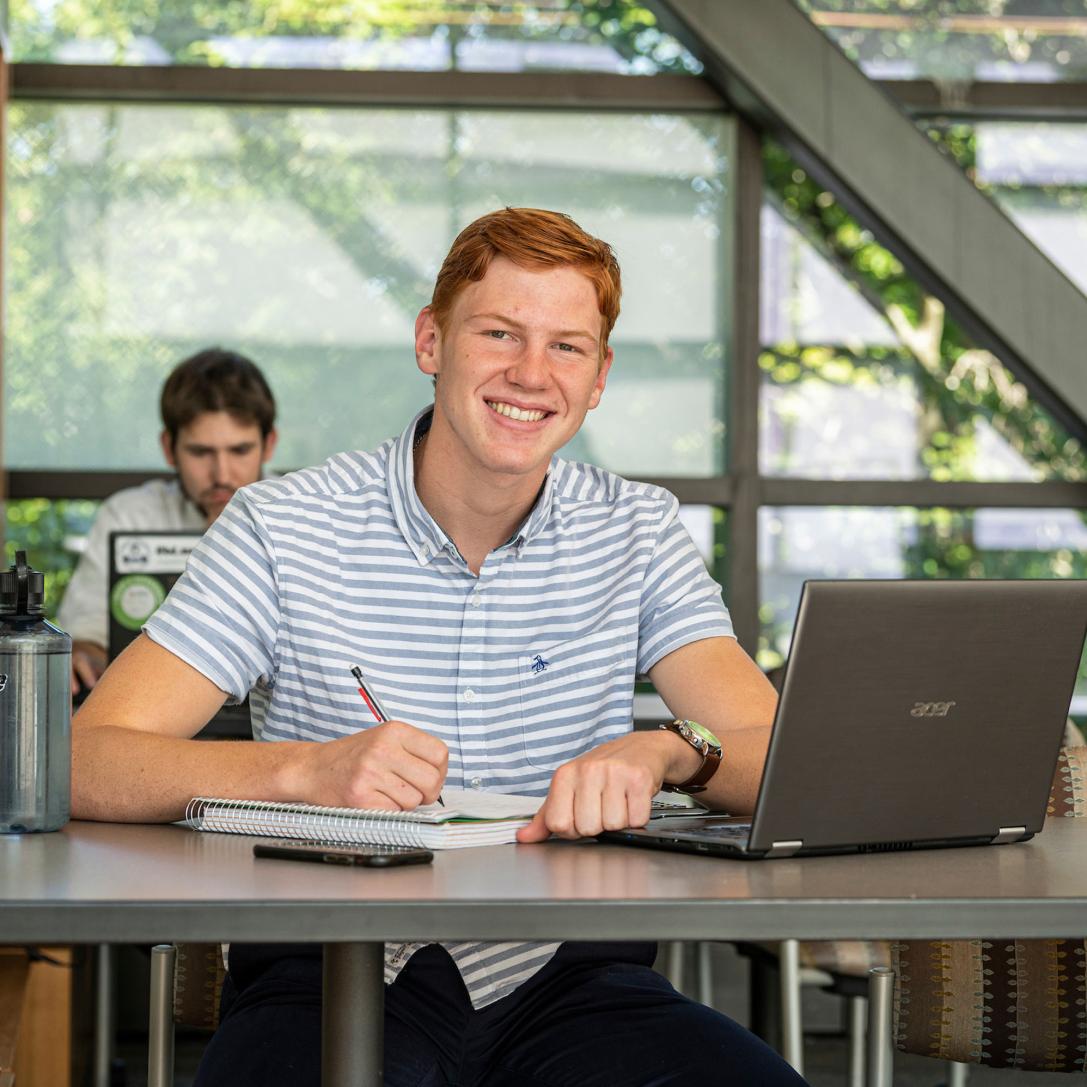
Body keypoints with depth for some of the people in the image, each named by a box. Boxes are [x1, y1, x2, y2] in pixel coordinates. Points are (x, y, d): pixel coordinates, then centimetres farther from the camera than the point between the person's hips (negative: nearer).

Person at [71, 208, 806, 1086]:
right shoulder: (285, 529, 1)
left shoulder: (639, 531, 10)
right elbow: (87, 760, -8)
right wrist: (306, 771, -26)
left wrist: (669, 753, -23)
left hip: (565, 972, 2)